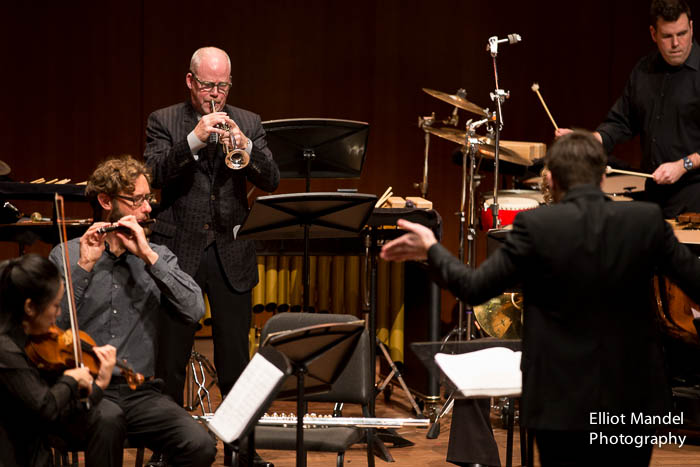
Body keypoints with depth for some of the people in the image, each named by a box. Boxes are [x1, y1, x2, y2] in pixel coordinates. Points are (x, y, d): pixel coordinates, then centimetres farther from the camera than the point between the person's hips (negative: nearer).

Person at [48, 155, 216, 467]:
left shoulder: (157, 257, 14)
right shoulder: (66, 256, 6)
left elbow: (194, 311, -3)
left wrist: (148, 256, -9)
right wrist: (84, 266, -14)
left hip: (142, 391, 3)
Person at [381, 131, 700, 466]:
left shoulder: (535, 226, -12)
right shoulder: (647, 221, -6)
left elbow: (474, 288, -8)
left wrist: (431, 249, 8)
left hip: (562, 405, -2)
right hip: (633, 401, 2)